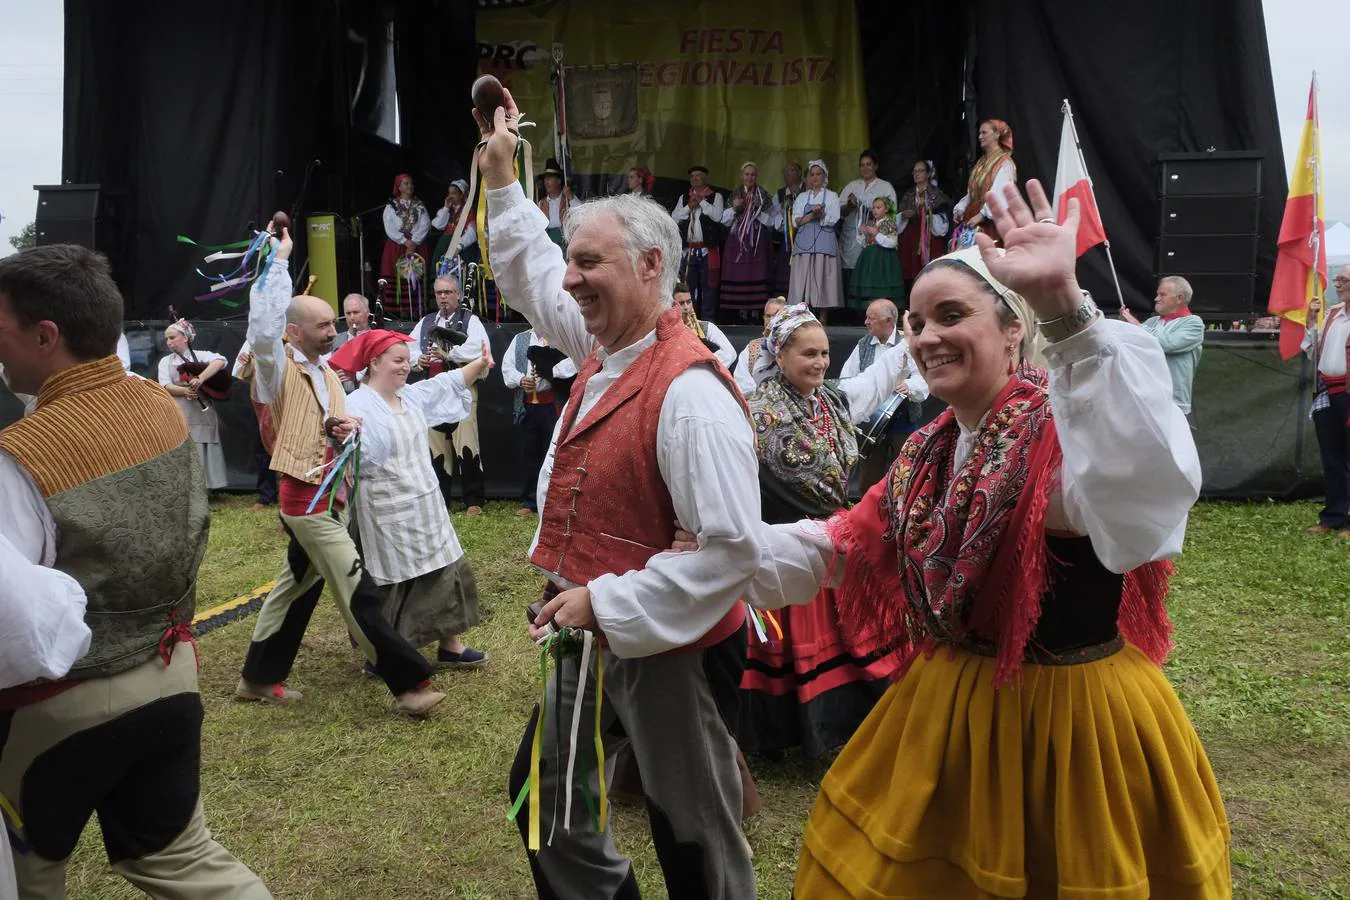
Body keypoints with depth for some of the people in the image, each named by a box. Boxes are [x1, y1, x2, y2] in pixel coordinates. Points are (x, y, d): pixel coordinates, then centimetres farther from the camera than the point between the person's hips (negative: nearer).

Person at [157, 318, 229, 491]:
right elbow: (165, 386, 0)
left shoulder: (200, 355, 4)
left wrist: (200, 379, -26)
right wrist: (185, 391, -20)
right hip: (178, 414, 2)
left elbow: (221, 361, -15)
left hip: (202, 411, -2)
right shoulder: (165, 361, 12)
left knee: (202, 452, -1)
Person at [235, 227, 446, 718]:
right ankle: (409, 684, -5)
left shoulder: (330, 374, 14)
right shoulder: (279, 368, -10)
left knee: (297, 585, 17)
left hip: (328, 493, 9)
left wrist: (347, 428, -7)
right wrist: (279, 260, -28)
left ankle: (259, 677, 31)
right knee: (358, 592, -8)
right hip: (304, 495, -9)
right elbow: (263, 326, -31)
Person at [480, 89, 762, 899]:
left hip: (671, 648, -9)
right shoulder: (605, 346, 0)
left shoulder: (689, 391, -26)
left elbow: (732, 550, -29)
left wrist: (605, 602, -24)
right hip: (597, 636, 9)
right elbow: (531, 272, 20)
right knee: (543, 796, 22)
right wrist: (501, 177, 18)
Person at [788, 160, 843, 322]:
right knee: (802, 279, -6)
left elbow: (833, 220, -1)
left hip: (824, 242, -2)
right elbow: (795, 221, 5)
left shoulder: (832, 196, 11)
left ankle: (822, 320, -4)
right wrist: (812, 216, -9)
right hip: (804, 242, 2)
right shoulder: (801, 197, 17)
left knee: (823, 279, -6)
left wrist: (819, 215, -15)